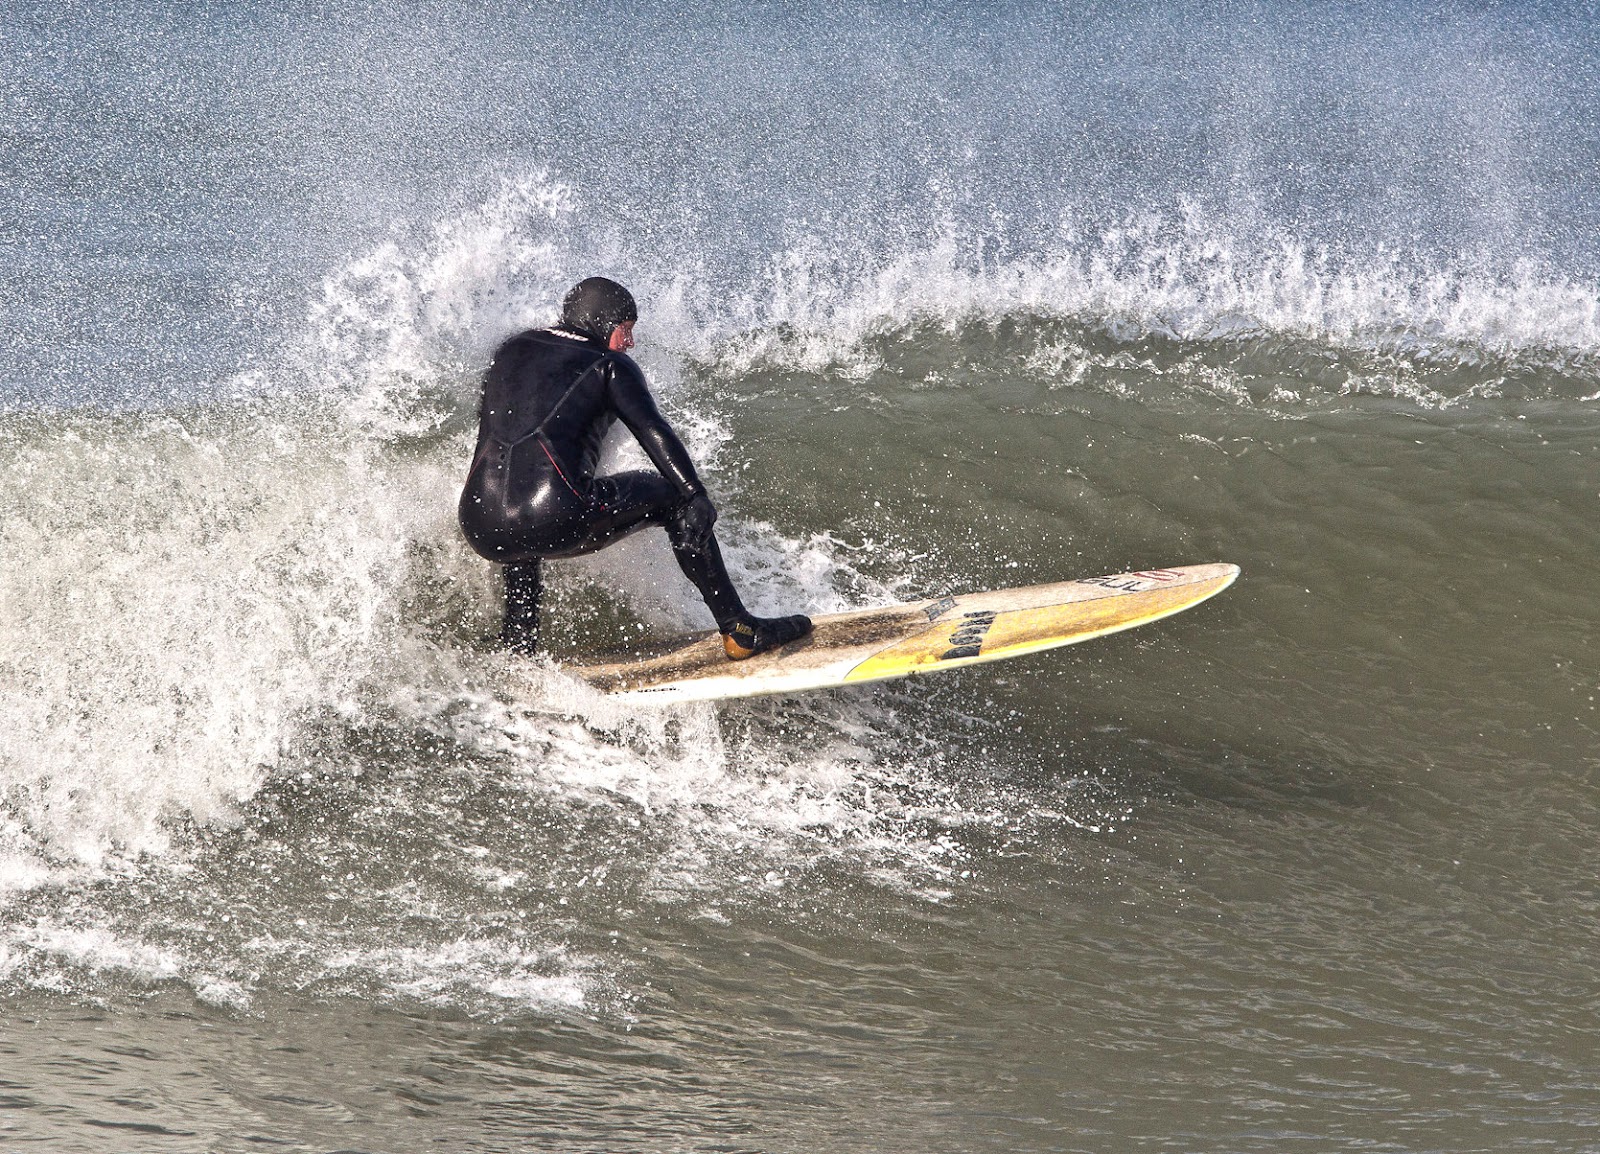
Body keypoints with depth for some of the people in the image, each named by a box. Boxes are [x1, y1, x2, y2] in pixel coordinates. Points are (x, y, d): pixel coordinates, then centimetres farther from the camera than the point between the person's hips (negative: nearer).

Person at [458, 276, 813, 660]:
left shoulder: (512, 351, 25)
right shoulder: (610, 365, 10)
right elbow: (653, 431, -5)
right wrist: (696, 498, -13)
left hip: (482, 531, 5)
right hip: (555, 519, -5)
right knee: (674, 497, 17)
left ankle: (517, 647, 36)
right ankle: (739, 630, 15)